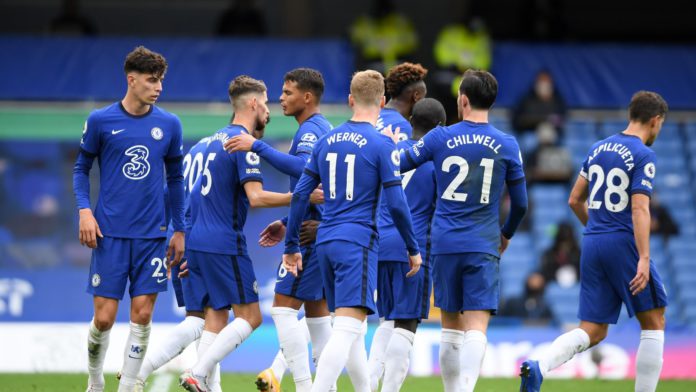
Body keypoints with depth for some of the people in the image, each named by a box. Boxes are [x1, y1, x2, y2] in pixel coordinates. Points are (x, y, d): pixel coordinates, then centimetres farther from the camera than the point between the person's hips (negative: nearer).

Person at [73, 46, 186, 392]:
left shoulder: (169, 125, 5)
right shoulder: (100, 121, -2)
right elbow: (81, 168, 8)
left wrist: (180, 229, 11)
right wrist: (84, 211, -6)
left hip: (151, 234, 2)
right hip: (110, 233, -2)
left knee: (142, 315, -3)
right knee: (104, 317, -3)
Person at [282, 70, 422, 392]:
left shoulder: (326, 141, 10)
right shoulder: (382, 144, -7)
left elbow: (300, 195, 8)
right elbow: (396, 204, -10)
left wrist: (292, 246, 15)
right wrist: (414, 250, 2)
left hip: (326, 242, 7)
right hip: (358, 243, -7)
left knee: (350, 327, 18)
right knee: (347, 329, -14)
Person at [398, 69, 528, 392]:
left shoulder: (440, 138, -1)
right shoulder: (507, 145, 0)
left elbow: (398, 165, 8)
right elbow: (520, 203, 8)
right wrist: (507, 234, 26)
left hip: (445, 244, 1)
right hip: (483, 246, -1)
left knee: (450, 327, 14)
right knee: (476, 328, -9)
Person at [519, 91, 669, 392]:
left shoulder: (598, 149, 13)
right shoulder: (643, 155, -8)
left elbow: (575, 200, 19)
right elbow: (639, 209, -18)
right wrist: (644, 259, -22)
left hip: (592, 244, 7)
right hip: (624, 243, -6)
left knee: (593, 331, 6)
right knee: (653, 322, 7)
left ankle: (538, 367, -19)